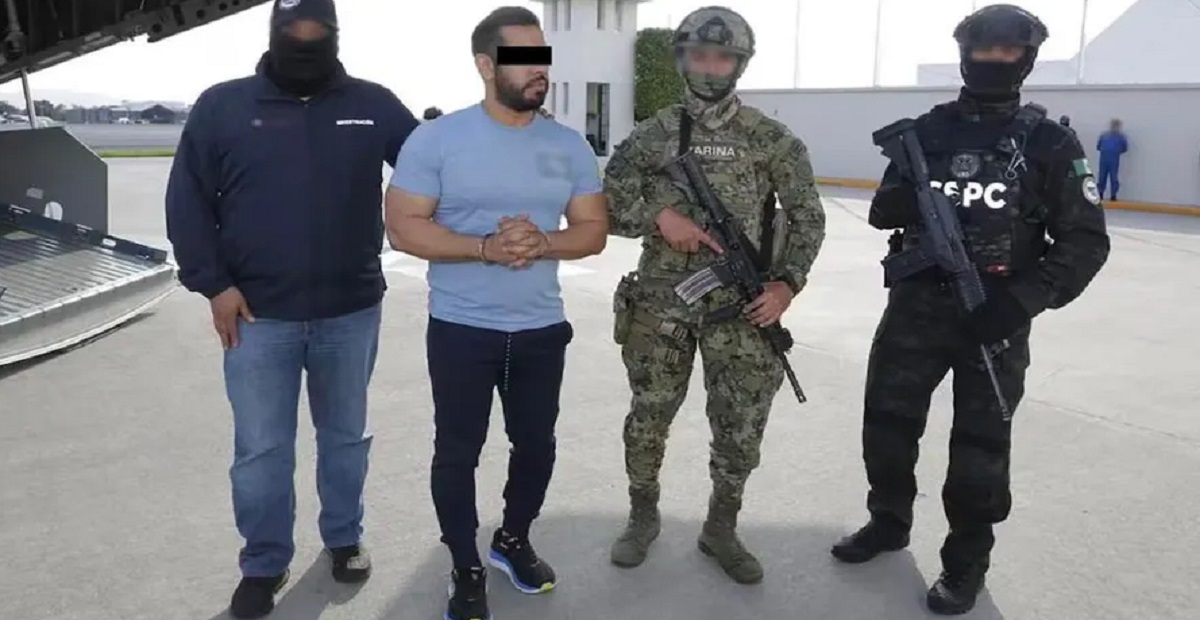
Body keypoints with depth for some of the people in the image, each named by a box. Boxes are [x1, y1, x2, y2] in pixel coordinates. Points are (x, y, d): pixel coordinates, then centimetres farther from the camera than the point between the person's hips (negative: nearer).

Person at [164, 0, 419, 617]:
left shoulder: (373, 105, 0)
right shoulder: (222, 105, -1)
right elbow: (187, 200, 0)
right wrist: (213, 284, -7)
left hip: (351, 313, 1)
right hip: (257, 316, -1)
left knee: (346, 436, 16)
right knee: (260, 449, 8)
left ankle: (344, 538, 37)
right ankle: (264, 563, 27)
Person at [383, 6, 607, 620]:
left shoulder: (569, 145, 2)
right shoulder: (437, 139, -8)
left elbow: (593, 230, 3)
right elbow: (404, 226, -11)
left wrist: (543, 243, -18)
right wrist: (485, 247, -24)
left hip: (541, 329, 4)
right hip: (461, 329, -3)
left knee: (536, 445, 16)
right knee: (457, 452, 8)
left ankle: (513, 540, 42)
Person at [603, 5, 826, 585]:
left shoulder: (771, 139, 2)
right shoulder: (652, 134, 4)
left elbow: (807, 215, 5)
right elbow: (608, 204, 4)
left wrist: (787, 283, -6)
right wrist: (659, 216, -13)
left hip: (741, 304, 0)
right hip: (661, 301, 1)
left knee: (741, 427, 4)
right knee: (648, 417, 9)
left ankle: (721, 529, 26)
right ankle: (643, 516, 31)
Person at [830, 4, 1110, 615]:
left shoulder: (1049, 142, -3)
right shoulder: (929, 128, 5)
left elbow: (1086, 241, -4)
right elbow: (883, 212, 9)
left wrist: (1024, 298, -18)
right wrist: (904, 200, -16)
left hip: (994, 317, -3)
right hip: (916, 305, 3)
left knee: (980, 447, 5)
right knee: (886, 421, 10)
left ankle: (966, 562, 25)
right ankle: (888, 521, 35)